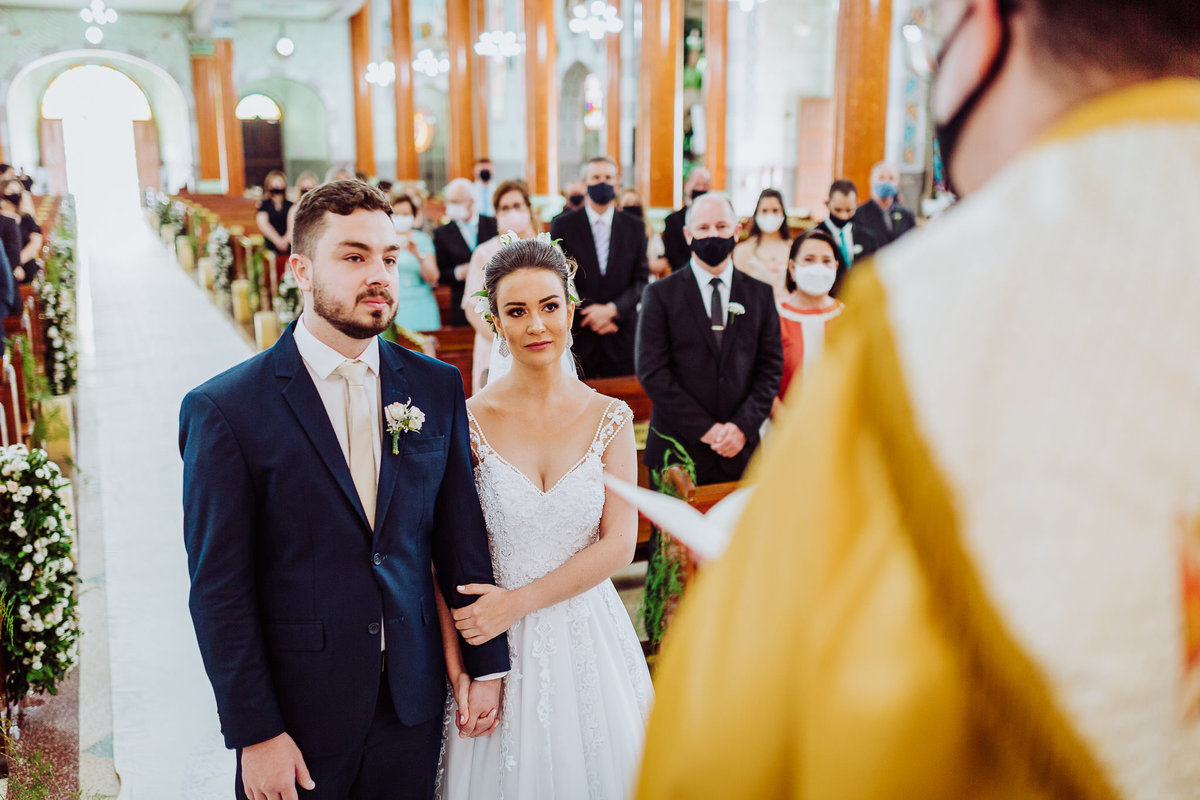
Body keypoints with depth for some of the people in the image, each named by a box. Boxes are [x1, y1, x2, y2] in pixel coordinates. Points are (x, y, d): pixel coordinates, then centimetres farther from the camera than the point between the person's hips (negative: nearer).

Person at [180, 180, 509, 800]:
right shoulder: (223, 409, -12)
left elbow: (462, 537, 4)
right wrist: (255, 733, -10)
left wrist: (486, 662, 5)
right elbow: (219, 589, -11)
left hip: (414, 701, 3)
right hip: (298, 708, -3)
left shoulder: (437, 387, -1)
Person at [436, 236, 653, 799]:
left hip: (588, 639, 2)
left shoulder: (610, 419, -3)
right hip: (498, 646, -1)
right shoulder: (468, 421, -8)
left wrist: (518, 602, -13)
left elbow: (618, 544, -6)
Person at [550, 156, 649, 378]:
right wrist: (589, 314, -10)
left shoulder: (635, 228, 10)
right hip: (577, 335, -1)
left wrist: (612, 309, -11)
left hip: (621, 337, 1)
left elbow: (642, 279, 5)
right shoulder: (563, 225, 5)